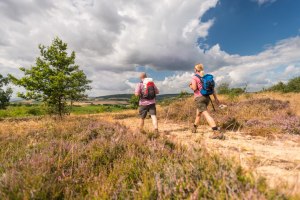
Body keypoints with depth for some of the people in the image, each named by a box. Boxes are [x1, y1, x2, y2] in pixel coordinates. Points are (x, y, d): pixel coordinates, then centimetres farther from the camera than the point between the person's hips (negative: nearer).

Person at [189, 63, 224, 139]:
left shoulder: (194, 77, -6)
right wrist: (216, 98, 7)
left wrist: (191, 86, 4)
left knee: (206, 115, -13)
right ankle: (194, 128, 39)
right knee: (198, 113, 24)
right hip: (206, 97, 7)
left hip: (199, 98, -7)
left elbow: (194, 88, -19)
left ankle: (217, 133, -23)